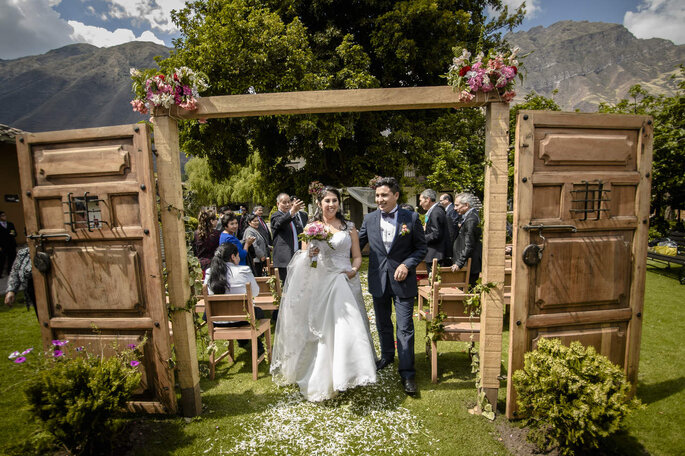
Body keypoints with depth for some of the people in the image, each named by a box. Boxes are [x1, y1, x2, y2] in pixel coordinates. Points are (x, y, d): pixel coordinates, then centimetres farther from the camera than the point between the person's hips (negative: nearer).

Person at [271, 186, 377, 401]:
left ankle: (347, 374, 14)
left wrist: (354, 270, -11)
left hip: (343, 283, 0)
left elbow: (357, 256, 8)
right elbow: (301, 260, 10)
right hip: (318, 285, 1)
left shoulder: (349, 227, 7)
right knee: (319, 330, 4)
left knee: (346, 326, -5)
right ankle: (321, 377, 21)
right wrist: (309, 254, -11)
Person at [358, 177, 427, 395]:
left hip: (402, 281, -3)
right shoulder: (369, 219, 1)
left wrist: (407, 265, -15)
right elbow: (356, 244, 5)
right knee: (383, 324, 20)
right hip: (378, 281, 3)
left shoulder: (411, 218, -6)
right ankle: (387, 356, 43)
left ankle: (407, 373, 15)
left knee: (405, 327, 1)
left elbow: (421, 247, -1)